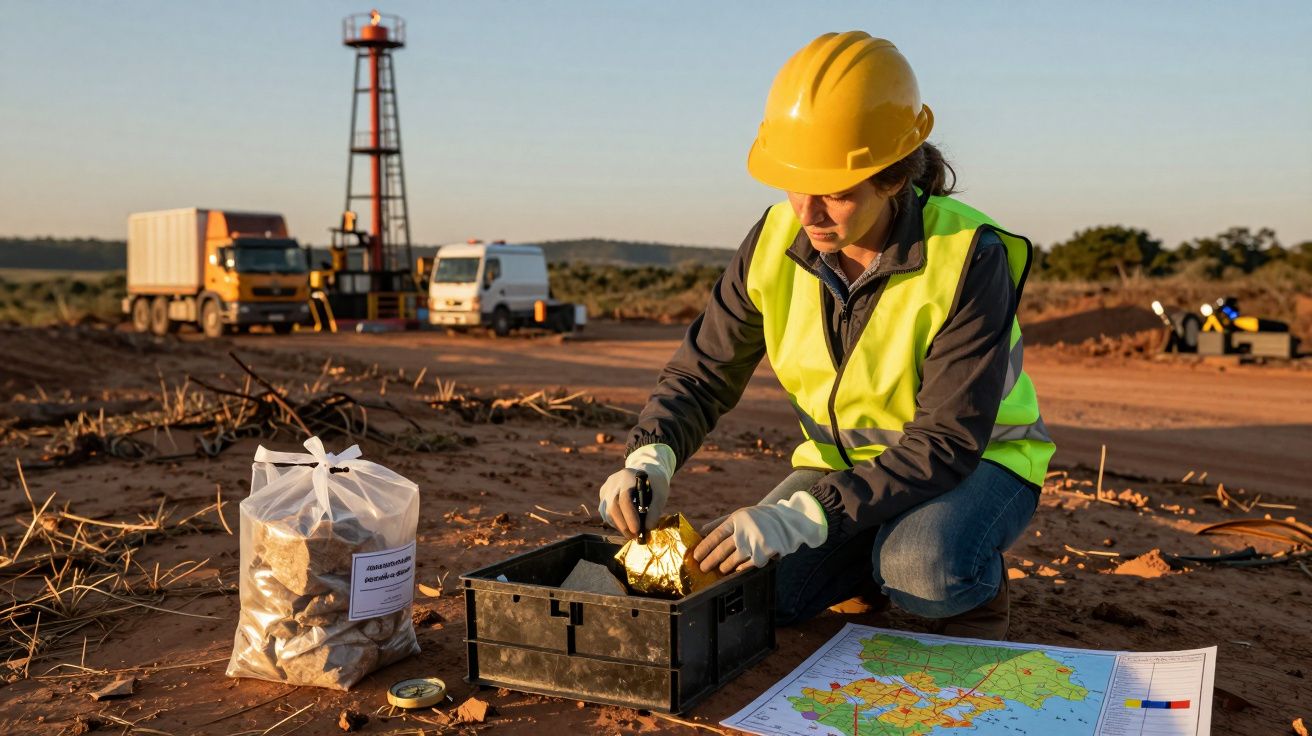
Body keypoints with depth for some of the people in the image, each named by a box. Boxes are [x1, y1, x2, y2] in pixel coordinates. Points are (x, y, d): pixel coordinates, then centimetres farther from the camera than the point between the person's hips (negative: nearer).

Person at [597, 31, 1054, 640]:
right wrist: (650, 456, -27)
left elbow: (948, 441, -30)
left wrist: (808, 514, -41)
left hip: (978, 460, -4)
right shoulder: (777, 241, -13)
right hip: (841, 459, 5)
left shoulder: (967, 256, -28)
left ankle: (981, 589, 1)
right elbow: (703, 372, -6)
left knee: (923, 571, -37)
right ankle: (869, 569, 13)